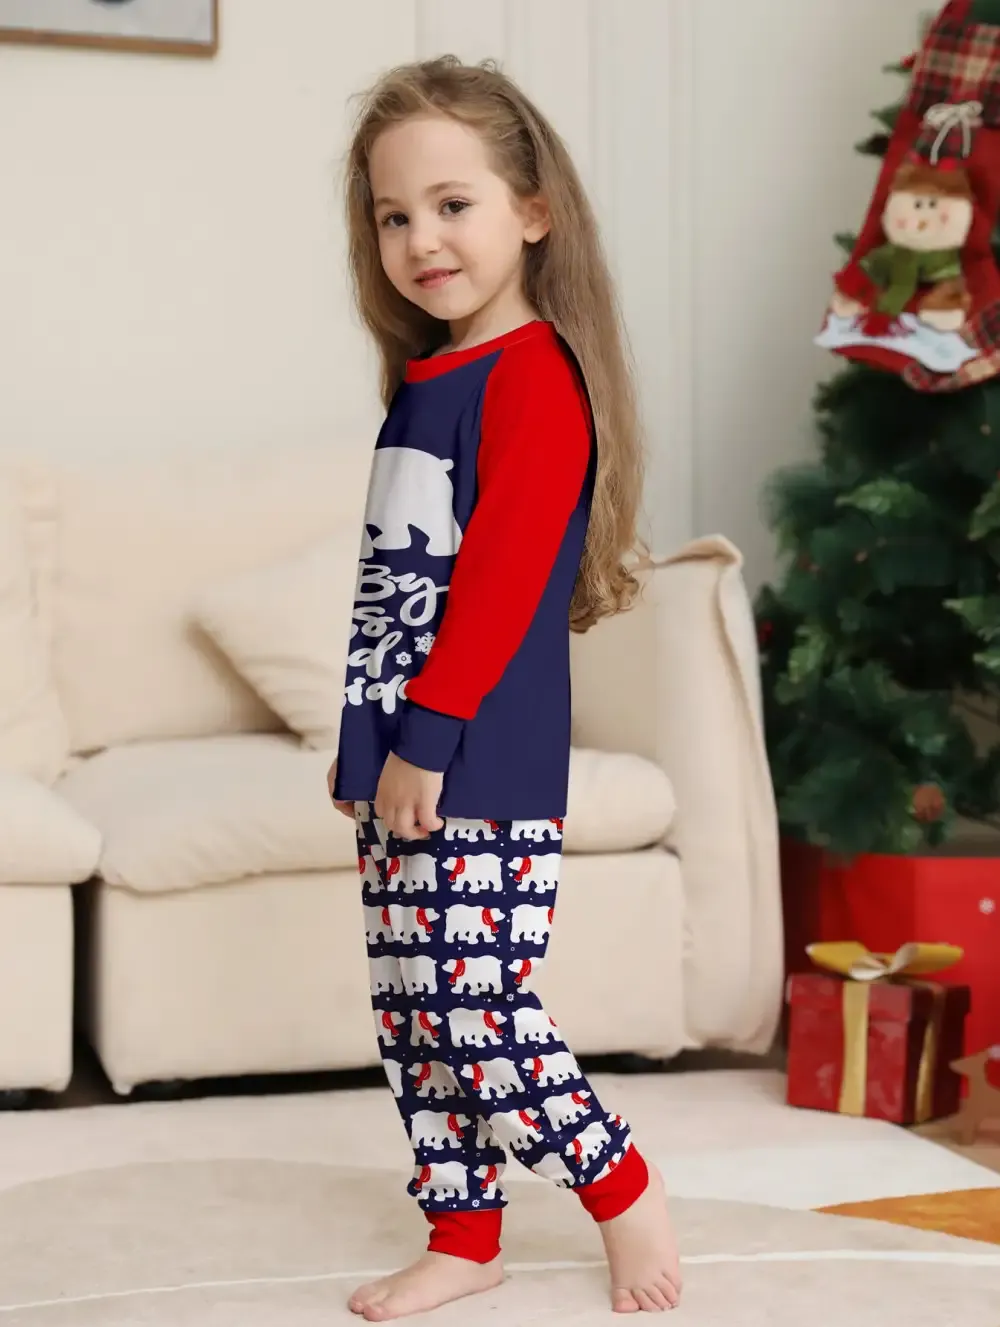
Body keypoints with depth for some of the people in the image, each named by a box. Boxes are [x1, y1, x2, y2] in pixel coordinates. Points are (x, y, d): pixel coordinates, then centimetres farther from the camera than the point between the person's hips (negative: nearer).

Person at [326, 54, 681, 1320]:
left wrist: (426, 737, -20)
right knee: (410, 1014, 13)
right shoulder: (424, 382, 14)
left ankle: (623, 1189, 16)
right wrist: (365, 739, 17)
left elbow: (503, 577, -19)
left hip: (484, 767, -9)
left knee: (473, 1015, -6)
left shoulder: (532, 375, -12)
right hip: (402, 764, 9)